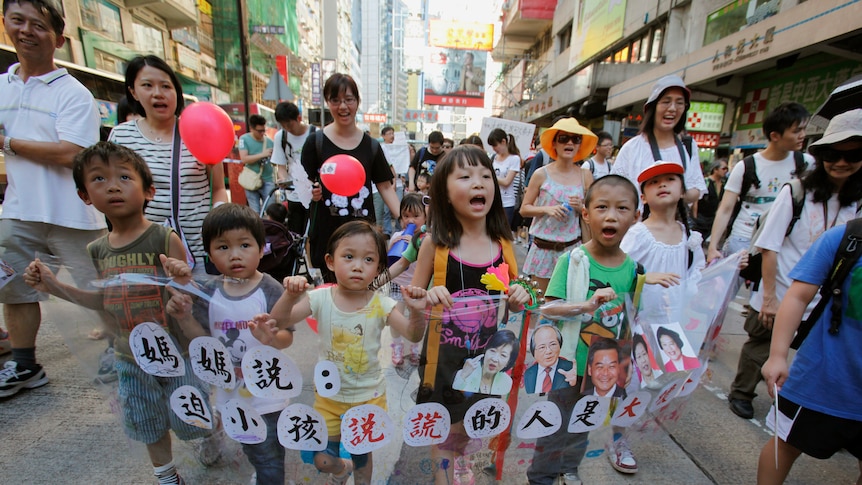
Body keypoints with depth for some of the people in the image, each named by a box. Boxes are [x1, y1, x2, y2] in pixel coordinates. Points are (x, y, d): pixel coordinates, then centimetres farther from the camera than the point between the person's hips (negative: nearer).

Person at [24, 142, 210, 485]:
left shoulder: (166, 240, -20)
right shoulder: (98, 250, -2)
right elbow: (108, 301, 11)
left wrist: (182, 283, -40)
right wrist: (54, 286, 5)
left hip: (176, 353, -5)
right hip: (130, 358, 6)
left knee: (192, 418, 12)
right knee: (148, 425, 22)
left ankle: (211, 436, 45)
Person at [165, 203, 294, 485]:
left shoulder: (270, 290, -20)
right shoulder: (209, 293, -7)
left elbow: (287, 338, -20)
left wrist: (272, 336, -41)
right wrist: (184, 318, -16)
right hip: (231, 392, 5)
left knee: (268, 459, 11)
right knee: (251, 450, 29)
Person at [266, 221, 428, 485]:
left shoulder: (381, 304, -18)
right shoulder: (320, 299, -16)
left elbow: (413, 335, -22)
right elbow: (279, 322, -18)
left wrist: (417, 312, -43)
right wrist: (291, 295, -37)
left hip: (368, 396, -1)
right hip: (329, 395, 1)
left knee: (362, 455, 19)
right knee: (323, 461, 13)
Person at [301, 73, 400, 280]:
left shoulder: (371, 145, 5)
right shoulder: (316, 142, 0)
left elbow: (385, 186, 6)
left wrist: (403, 220, -4)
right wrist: (311, 193, -19)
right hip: (326, 232, -1)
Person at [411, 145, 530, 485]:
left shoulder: (503, 243, -4)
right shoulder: (436, 243, -12)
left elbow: (514, 305, 9)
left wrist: (519, 299, -13)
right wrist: (427, 298, -24)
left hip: (487, 355, 3)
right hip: (444, 356, -3)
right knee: (444, 433, 15)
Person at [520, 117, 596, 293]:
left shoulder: (585, 176, 3)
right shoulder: (541, 174, -4)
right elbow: (524, 209, -2)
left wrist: (581, 207, -11)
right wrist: (547, 209, -18)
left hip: (572, 247, 2)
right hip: (543, 246, -2)